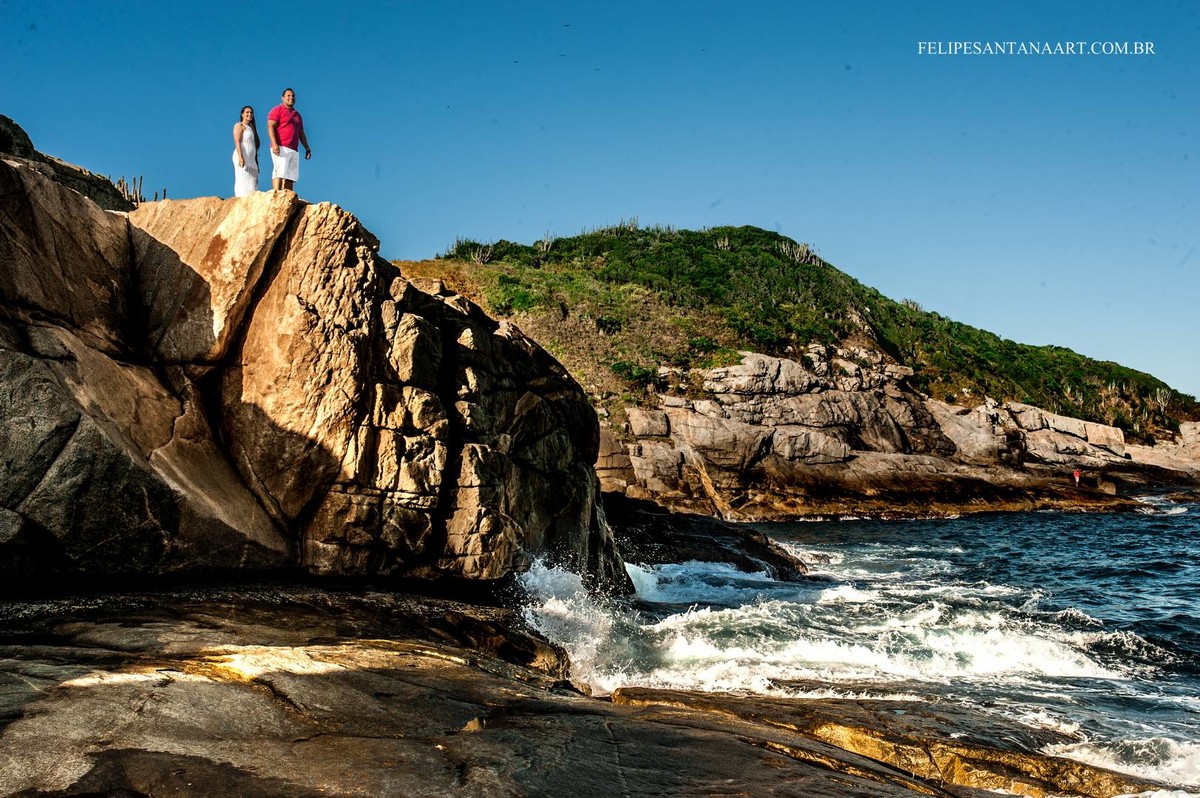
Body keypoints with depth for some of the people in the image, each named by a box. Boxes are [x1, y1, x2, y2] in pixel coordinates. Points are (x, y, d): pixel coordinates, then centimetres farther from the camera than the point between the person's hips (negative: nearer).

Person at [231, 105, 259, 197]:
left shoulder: (251, 128, 26)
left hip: (251, 160, 8)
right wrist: (240, 157, -23)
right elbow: (237, 141, -10)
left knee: (252, 184, -1)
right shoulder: (239, 125, 3)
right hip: (243, 158, -8)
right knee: (243, 182, -16)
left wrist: (257, 164, 17)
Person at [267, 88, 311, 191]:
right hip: (281, 148, -7)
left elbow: (301, 133, 28)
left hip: (294, 150, 7)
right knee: (279, 173, -17)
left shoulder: (297, 115, 27)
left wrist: (307, 148, 16)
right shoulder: (277, 110, 4)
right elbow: (270, 126, -7)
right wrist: (274, 144, -20)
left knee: (291, 177, -1)